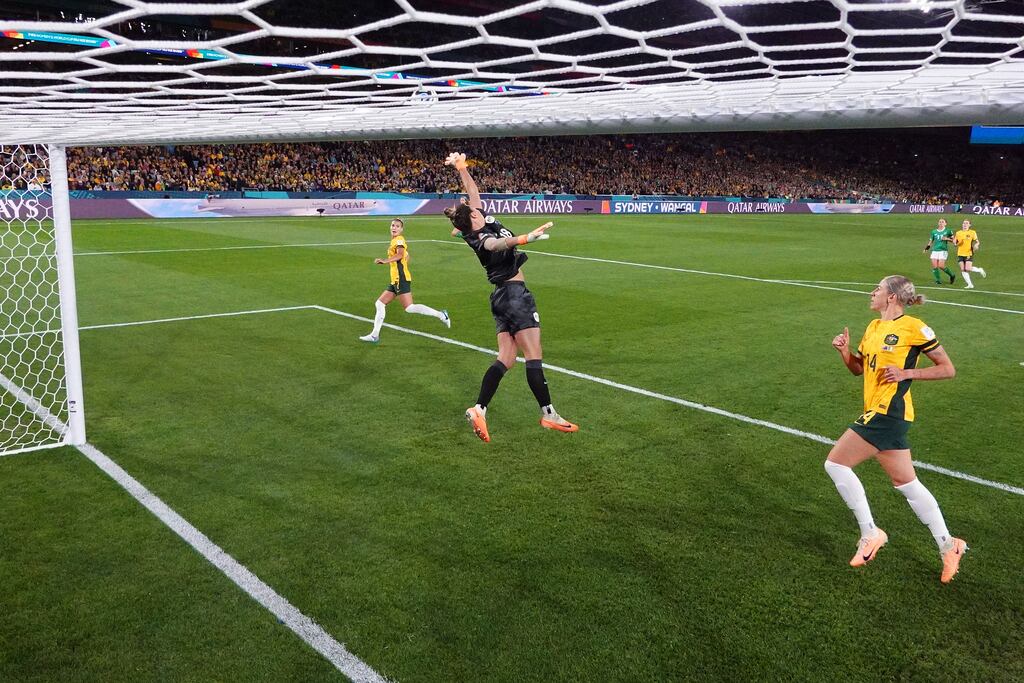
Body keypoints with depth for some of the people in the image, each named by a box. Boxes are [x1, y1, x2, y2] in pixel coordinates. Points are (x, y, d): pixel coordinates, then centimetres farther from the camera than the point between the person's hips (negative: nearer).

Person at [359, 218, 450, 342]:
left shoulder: (399, 239, -8)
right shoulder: (394, 241, 20)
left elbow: (400, 254, -27)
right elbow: (406, 256, 31)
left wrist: (385, 261, -34)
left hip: (401, 279, -10)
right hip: (395, 281, 10)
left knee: (409, 308, -14)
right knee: (379, 303, 8)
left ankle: (440, 315, -7)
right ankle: (374, 335, 9)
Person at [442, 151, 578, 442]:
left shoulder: (485, 223, 5)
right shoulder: (482, 238, -20)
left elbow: (473, 191, 17)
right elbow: (498, 243, -45)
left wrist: (462, 168, 8)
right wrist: (526, 238, -61)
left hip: (501, 295, 10)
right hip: (515, 293, -10)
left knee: (506, 357, 6)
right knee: (533, 355, -6)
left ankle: (479, 409, -2)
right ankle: (548, 413, -2)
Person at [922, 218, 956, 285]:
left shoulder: (948, 231, 4)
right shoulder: (934, 232, 12)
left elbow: (953, 239, 7)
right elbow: (931, 241, 15)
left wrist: (947, 239, -11)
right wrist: (928, 246, -4)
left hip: (943, 250, -4)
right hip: (934, 251, 4)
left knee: (941, 266, -14)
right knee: (934, 266, -7)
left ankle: (952, 275, 11)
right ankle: (938, 280, 8)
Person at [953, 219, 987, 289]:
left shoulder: (972, 233, 0)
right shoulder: (958, 233, 8)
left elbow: (977, 242, 2)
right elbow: (955, 243, 14)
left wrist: (976, 245, -21)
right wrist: (954, 239, -9)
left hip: (969, 254, -4)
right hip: (960, 254, 4)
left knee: (968, 269, -15)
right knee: (963, 270, -2)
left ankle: (980, 270, 16)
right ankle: (970, 284, 8)